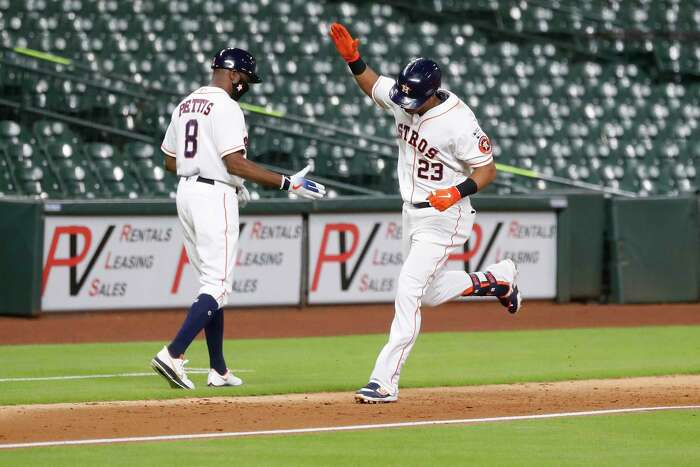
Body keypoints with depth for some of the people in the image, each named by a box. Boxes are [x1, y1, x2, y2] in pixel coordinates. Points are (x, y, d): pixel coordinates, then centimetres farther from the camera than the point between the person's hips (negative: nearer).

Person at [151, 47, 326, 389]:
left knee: (212, 282, 15)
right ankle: (172, 355, -22)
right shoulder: (226, 107, -12)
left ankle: (218, 370, 14)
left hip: (186, 192, 9)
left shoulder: (185, 105, 15)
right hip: (215, 197, -9)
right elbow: (235, 162, -20)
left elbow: (170, 161, 18)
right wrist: (287, 183, -20)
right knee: (217, 286, -9)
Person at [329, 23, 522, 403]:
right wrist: (352, 59, -3)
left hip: (443, 217, -8)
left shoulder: (458, 122, -26)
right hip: (412, 212, 9)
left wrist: (458, 192, -36)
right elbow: (373, 85, 15)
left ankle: (385, 380, -16)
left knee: (408, 291, -16)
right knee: (430, 293, 21)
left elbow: (487, 170, -19)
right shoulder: (401, 97, -5)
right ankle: (496, 279, 42)